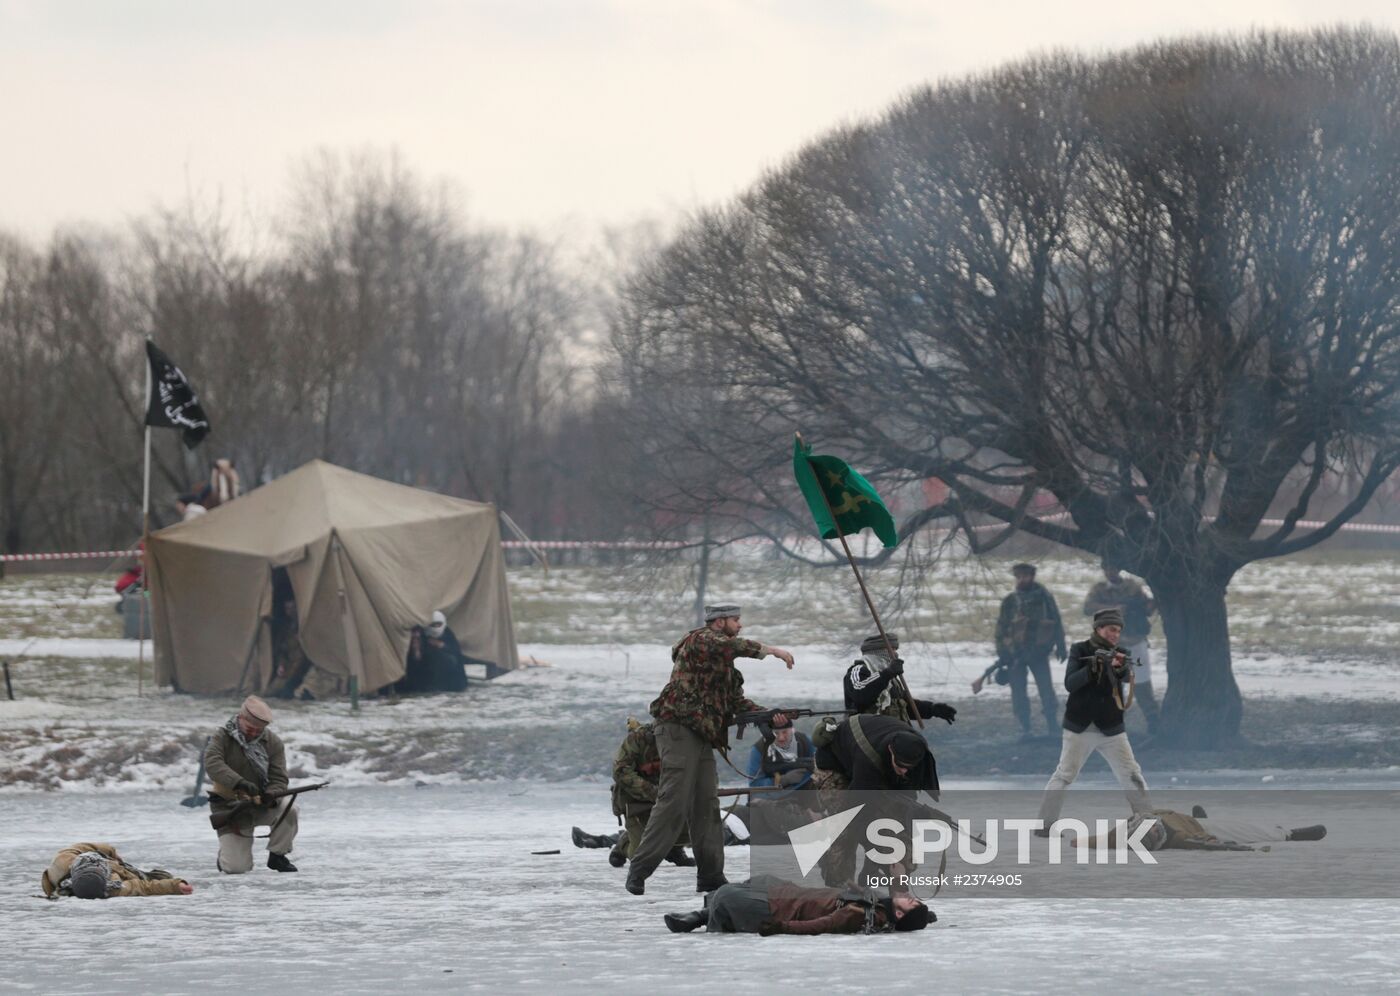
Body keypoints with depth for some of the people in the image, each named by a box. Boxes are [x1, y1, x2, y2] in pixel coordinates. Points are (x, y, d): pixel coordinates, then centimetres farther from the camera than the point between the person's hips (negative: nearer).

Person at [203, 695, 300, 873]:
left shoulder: (272, 742, -4)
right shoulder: (222, 737, -11)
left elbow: (279, 779, -7)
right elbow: (212, 764, -29)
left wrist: (270, 797, -31)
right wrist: (241, 783, -43)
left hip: (261, 805, 3)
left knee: (288, 807, -30)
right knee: (236, 868, -15)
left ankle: (277, 856, -7)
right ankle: (228, 851, 24)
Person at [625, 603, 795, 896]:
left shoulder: (724, 664, 22)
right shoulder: (700, 640, -5)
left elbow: (737, 702, 18)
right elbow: (727, 645, -26)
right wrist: (770, 650, -25)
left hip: (703, 737, 9)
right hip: (678, 730, -9)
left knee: (707, 806, 7)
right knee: (673, 803, -13)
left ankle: (711, 876, 9)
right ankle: (639, 870, -11)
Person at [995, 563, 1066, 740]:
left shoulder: (1044, 597, 4)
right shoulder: (1010, 601, 8)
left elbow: (1056, 621, 7)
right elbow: (1001, 626, 10)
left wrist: (1060, 646, 4)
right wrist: (1002, 652, 5)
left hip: (1039, 651, -2)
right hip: (1016, 652, 2)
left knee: (1046, 688, -5)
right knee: (1018, 691, -1)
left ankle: (1052, 727, 4)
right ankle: (1025, 729, 4)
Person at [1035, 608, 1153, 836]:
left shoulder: (1119, 654, 3)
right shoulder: (1080, 651, -3)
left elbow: (1127, 677, -16)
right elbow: (1070, 684, -14)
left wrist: (1119, 667, -39)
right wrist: (1093, 667, -27)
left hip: (1111, 729, 3)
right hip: (1080, 729, -3)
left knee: (1132, 776, 1)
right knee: (1064, 776, -4)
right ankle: (1044, 824, 2)